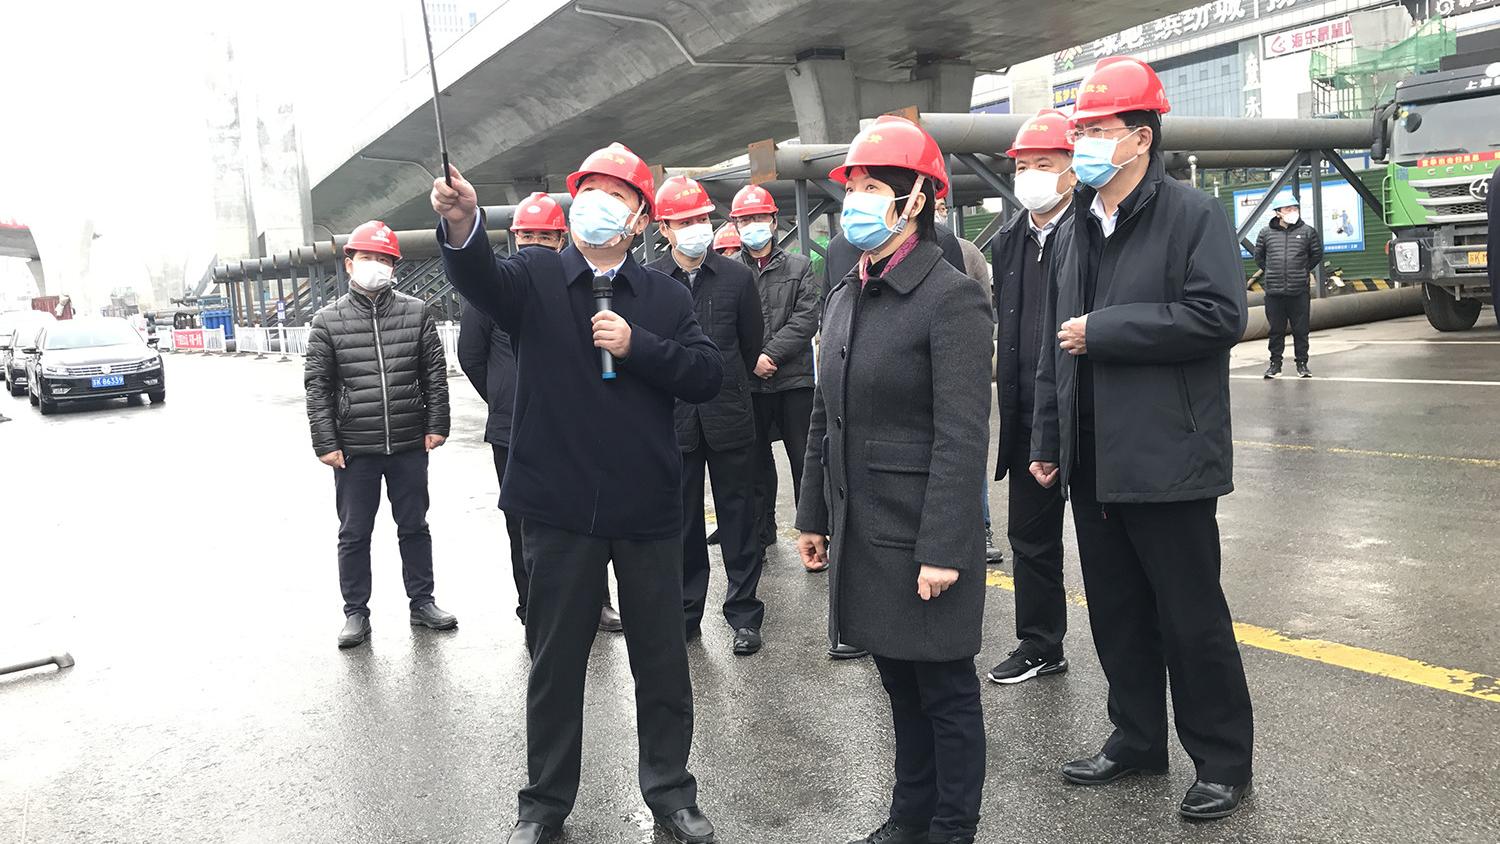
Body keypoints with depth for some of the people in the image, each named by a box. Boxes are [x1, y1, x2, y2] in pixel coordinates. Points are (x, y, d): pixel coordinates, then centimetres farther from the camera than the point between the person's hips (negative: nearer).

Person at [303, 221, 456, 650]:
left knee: (414, 527, 13)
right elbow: (317, 386, -1)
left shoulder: (416, 313, 2)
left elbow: (435, 373, 4)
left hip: (410, 446, 1)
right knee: (354, 534, 9)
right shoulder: (328, 321, -1)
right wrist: (325, 444, -6)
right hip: (354, 451, -1)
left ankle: (422, 602, 27)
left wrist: (436, 426, -1)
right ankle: (356, 612, 21)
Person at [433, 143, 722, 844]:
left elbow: (707, 376, -4)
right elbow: (481, 280, -22)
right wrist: (462, 225, -43)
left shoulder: (666, 296, 6)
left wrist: (636, 346, -17)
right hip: (559, 506, -1)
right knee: (555, 662, 12)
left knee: (663, 660, 13)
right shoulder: (536, 278, 0)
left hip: (649, 507, 2)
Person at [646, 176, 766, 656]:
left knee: (738, 516, 7)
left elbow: (751, 344, 10)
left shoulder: (736, 277, 0)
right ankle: (686, 613, 22)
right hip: (673, 419, 0)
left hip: (729, 417, 0)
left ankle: (744, 614, 18)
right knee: (682, 522, 9)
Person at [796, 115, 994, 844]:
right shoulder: (843, 297, 9)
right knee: (899, 682, 19)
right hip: (860, 531, 7)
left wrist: (942, 549, -19)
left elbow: (962, 436, -17)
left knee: (944, 689, 8)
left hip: (920, 536, -7)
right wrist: (814, 514, 14)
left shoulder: (951, 298, -13)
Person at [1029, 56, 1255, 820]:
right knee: (1116, 612, 15)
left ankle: (1223, 759, 19)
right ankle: (1138, 738, 31)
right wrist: (1046, 439, 15)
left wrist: (1102, 329, -18)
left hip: (1167, 459, -6)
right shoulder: (1073, 231, 13)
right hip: (1093, 462, 7)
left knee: (1191, 616, 3)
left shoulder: (1193, 214, -7)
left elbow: (1218, 316, -20)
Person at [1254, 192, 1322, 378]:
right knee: (1276, 330, 8)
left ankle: (1302, 364, 15)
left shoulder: (1308, 231, 2)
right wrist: (1270, 272, 10)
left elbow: (1317, 254, 13)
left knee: (1301, 330, 5)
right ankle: (1275, 363, 17)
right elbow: (1259, 256, 16)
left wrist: (1304, 271, 9)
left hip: (1299, 292, 0)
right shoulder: (1266, 233, 3)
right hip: (1273, 292, 1)